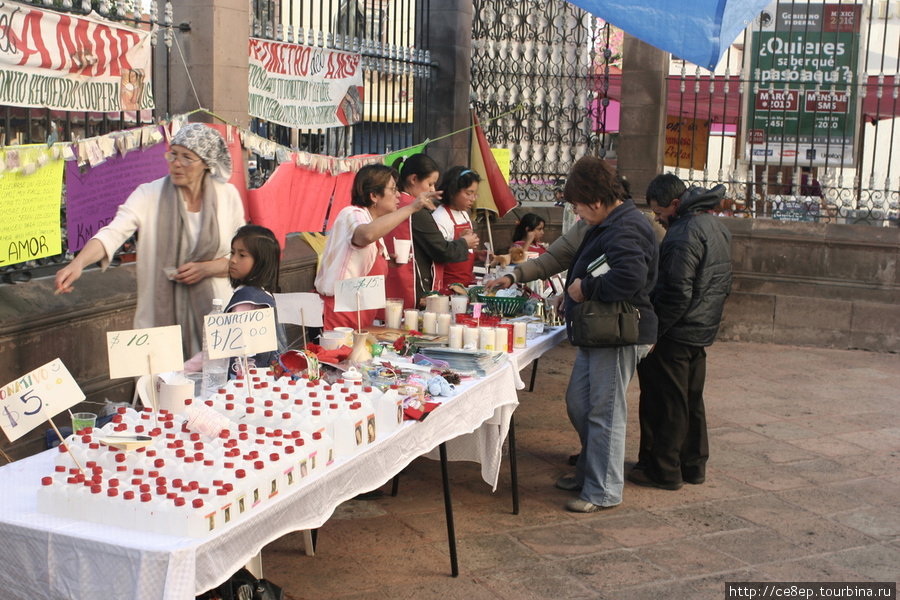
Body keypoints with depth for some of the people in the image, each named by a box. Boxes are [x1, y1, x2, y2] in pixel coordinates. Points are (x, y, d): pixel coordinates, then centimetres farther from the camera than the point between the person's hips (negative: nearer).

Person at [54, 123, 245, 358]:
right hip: (160, 313, -1)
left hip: (213, 313, 1)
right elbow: (113, 233, -17)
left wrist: (206, 268, -10)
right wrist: (78, 263, -34)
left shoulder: (228, 195, 2)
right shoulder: (149, 195, -4)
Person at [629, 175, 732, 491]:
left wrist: (652, 332, -21)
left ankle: (663, 470, 10)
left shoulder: (684, 234, -21)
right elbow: (724, 285, 19)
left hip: (675, 335, -10)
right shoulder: (717, 227, 11)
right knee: (692, 400, 18)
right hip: (703, 332, 10)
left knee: (664, 403, 1)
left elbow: (677, 293, -26)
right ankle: (693, 465, 27)